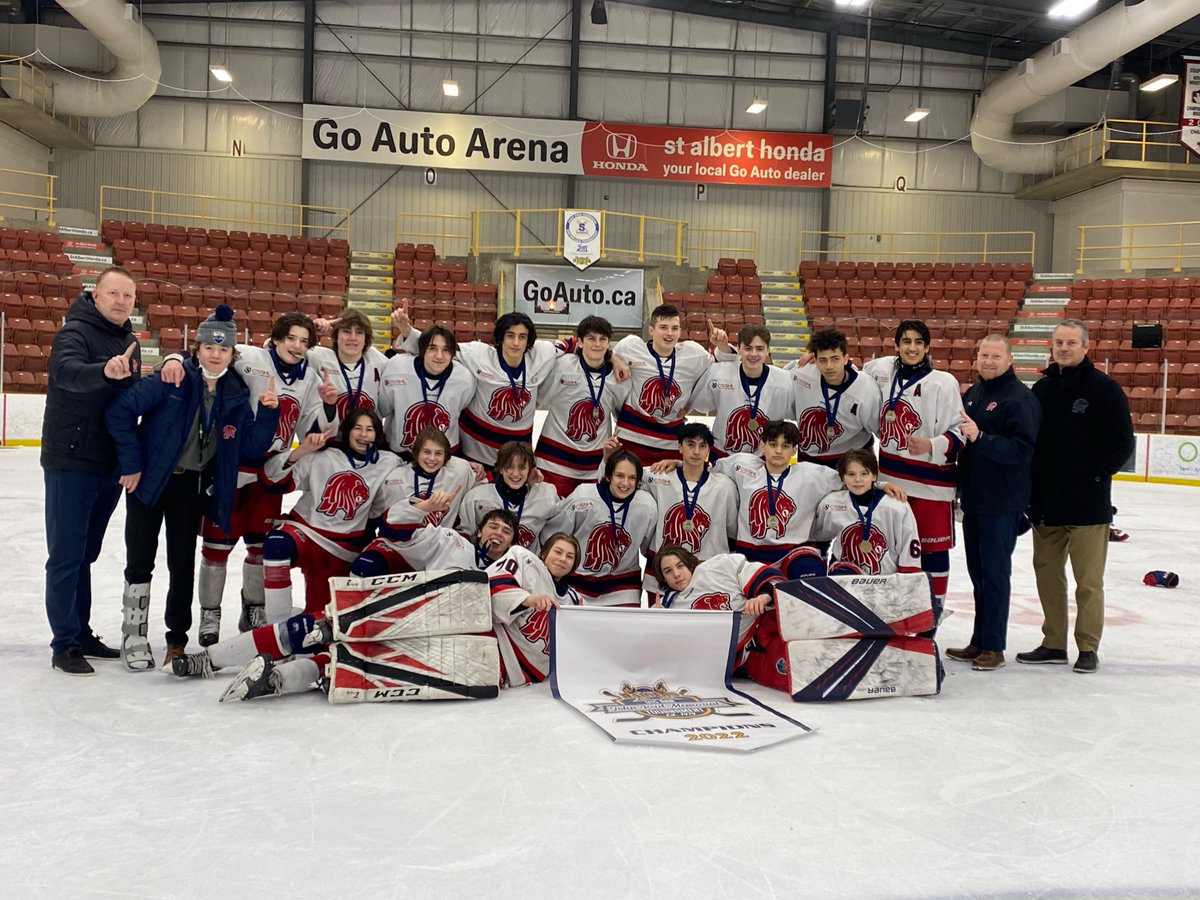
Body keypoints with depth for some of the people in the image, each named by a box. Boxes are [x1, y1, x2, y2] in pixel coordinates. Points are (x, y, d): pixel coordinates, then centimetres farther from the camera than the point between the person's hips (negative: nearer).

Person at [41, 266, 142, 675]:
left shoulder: (130, 342, 11)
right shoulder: (75, 332, -12)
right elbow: (67, 372, -33)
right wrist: (106, 370, -53)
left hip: (109, 466, 7)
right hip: (70, 463, -7)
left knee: (85, 554, 16)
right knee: (66, 556, -1)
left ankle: (81, 634, 26)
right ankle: (64, 644, 7)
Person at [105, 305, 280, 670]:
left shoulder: (236, 396, -2)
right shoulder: (171, 381, -14)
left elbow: (251, 451, -4)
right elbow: (119, 411, -15)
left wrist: (268, 414, -18)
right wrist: (131, 463, -13)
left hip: (192, 486, 3)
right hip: (148, 479, -3)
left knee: (183, 564, 7)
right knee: (140, 561, 3)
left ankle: (177, 639, 20)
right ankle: (134, 637, 17)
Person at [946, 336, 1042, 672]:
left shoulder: (1021, 398, -12)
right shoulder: (971, 394, 11)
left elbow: (1022, 449, -22)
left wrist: (980, 437, -32)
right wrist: (957, 486, 16)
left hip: (1003, 504, -7)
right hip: (973, 499, 8)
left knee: (995, 572, -1)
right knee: (978, 571, 14)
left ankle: (993, 647, 9)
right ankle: (979, 641, 24)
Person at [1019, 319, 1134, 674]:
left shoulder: (1105, 389, -6)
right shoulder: (1041, 389, 10)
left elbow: (1121, 444, -7)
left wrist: (1092, 475, -13)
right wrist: (1031, 489, 5)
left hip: (1088, 505, -5)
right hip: (1045, 502, 6)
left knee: (1088, 580, 2)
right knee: (1047, 574, 11)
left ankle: (1088, 647, 14)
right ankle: (1054, 644, 21)